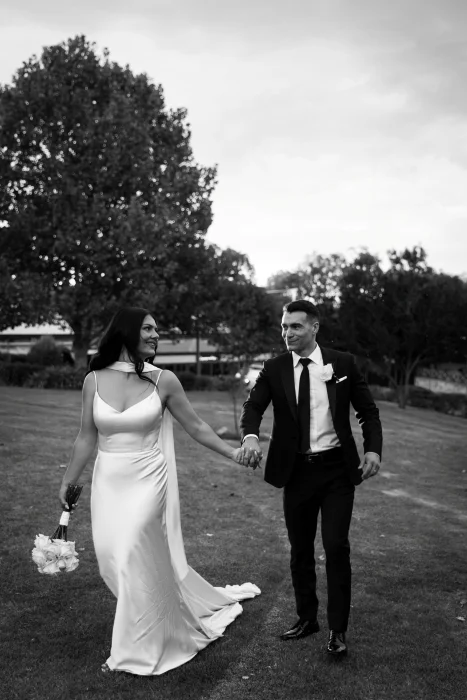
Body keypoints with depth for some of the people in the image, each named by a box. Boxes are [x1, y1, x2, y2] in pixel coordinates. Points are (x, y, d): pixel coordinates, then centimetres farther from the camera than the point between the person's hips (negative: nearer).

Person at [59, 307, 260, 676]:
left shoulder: (163, 380, -6)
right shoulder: (94, 380, -2)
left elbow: (196, 427, 3)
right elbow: (87, 438, 5)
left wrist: (232, 452, 1)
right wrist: (69, 481, 9)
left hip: (147, 481, -3)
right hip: (108, 483, 3)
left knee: (134, 561, -4)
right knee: (113, 560, 8)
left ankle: (136, 651, 18)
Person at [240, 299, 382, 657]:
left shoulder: (343, 363, -2)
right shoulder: (274, 369, 0)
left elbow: (368, 410, 2)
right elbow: (253, 406, -10)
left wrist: (374, 449, -14)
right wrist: (251, 436, -32)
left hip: (338, 469, -2)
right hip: (296, 471, 2)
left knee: (337, 548, -3)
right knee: (300, 550, 14)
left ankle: (338, 630, 12)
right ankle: (307, 618, 32)